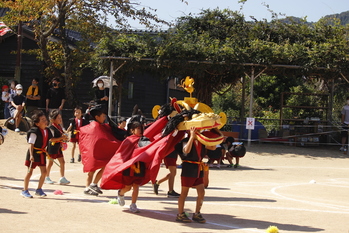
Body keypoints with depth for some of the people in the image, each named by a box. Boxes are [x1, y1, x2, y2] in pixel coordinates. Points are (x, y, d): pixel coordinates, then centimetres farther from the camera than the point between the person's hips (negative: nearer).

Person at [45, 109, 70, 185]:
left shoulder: (59, 126, 11)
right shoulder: (51, 127, -16)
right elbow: (51, 139, -22)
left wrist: (64, 137, 5)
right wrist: (61, 138, -25)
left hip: (58, 147, 8)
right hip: (52, 148, -8)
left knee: (62, 162, 5)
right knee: (50, 162, 2)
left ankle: (62, 178, 8)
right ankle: (47, 178, 15)